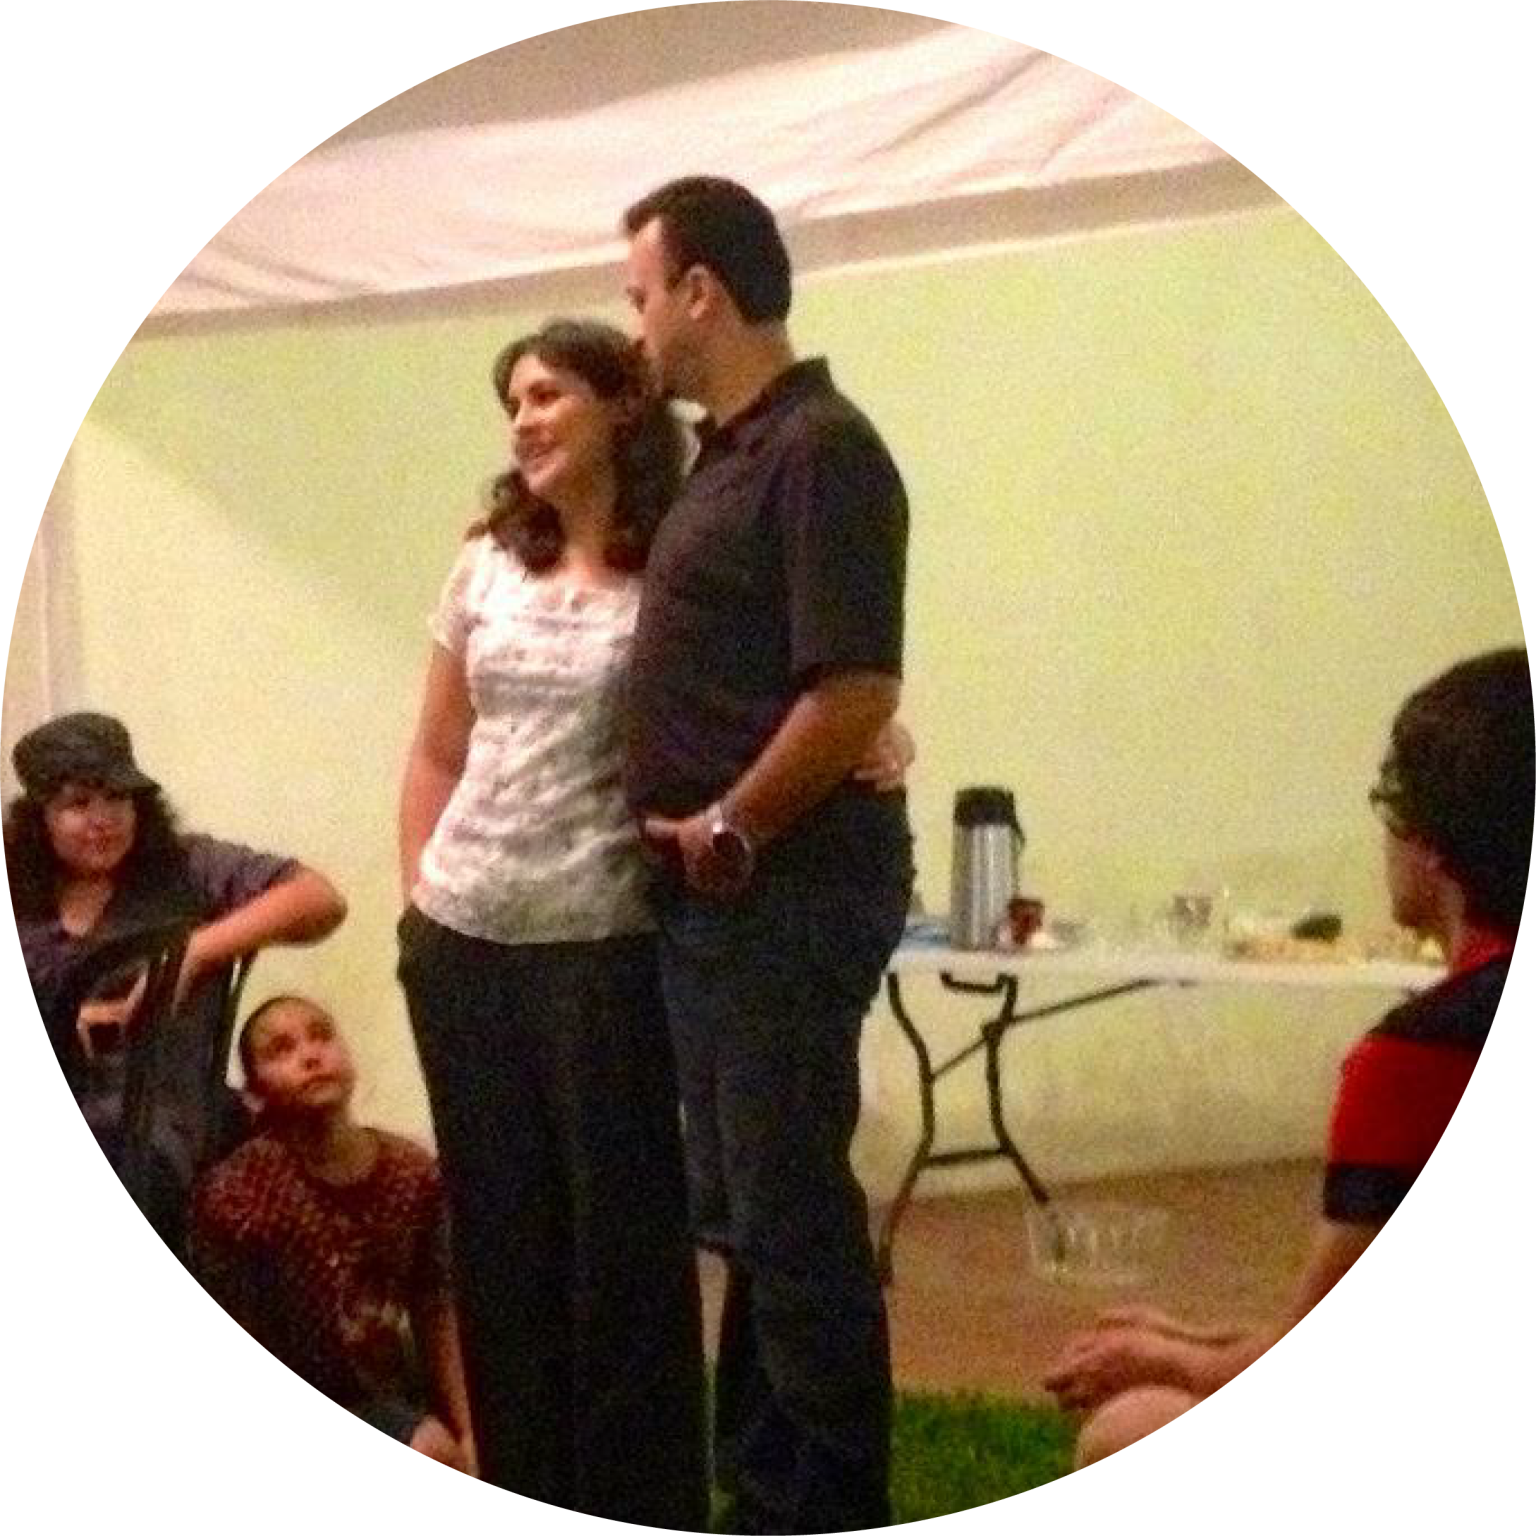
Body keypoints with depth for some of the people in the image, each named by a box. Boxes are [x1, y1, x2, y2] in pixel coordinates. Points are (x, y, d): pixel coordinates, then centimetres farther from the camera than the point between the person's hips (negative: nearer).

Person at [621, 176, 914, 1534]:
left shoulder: (820, 450, -15)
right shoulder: (729, 454, 15)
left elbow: (856, 691, -23)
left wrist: (726, 831, -15)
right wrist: (698, 841, 13)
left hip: (790, 888, -10)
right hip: (720, 895, 10)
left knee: (792, 1218, -4)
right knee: (743, 1211, 15)